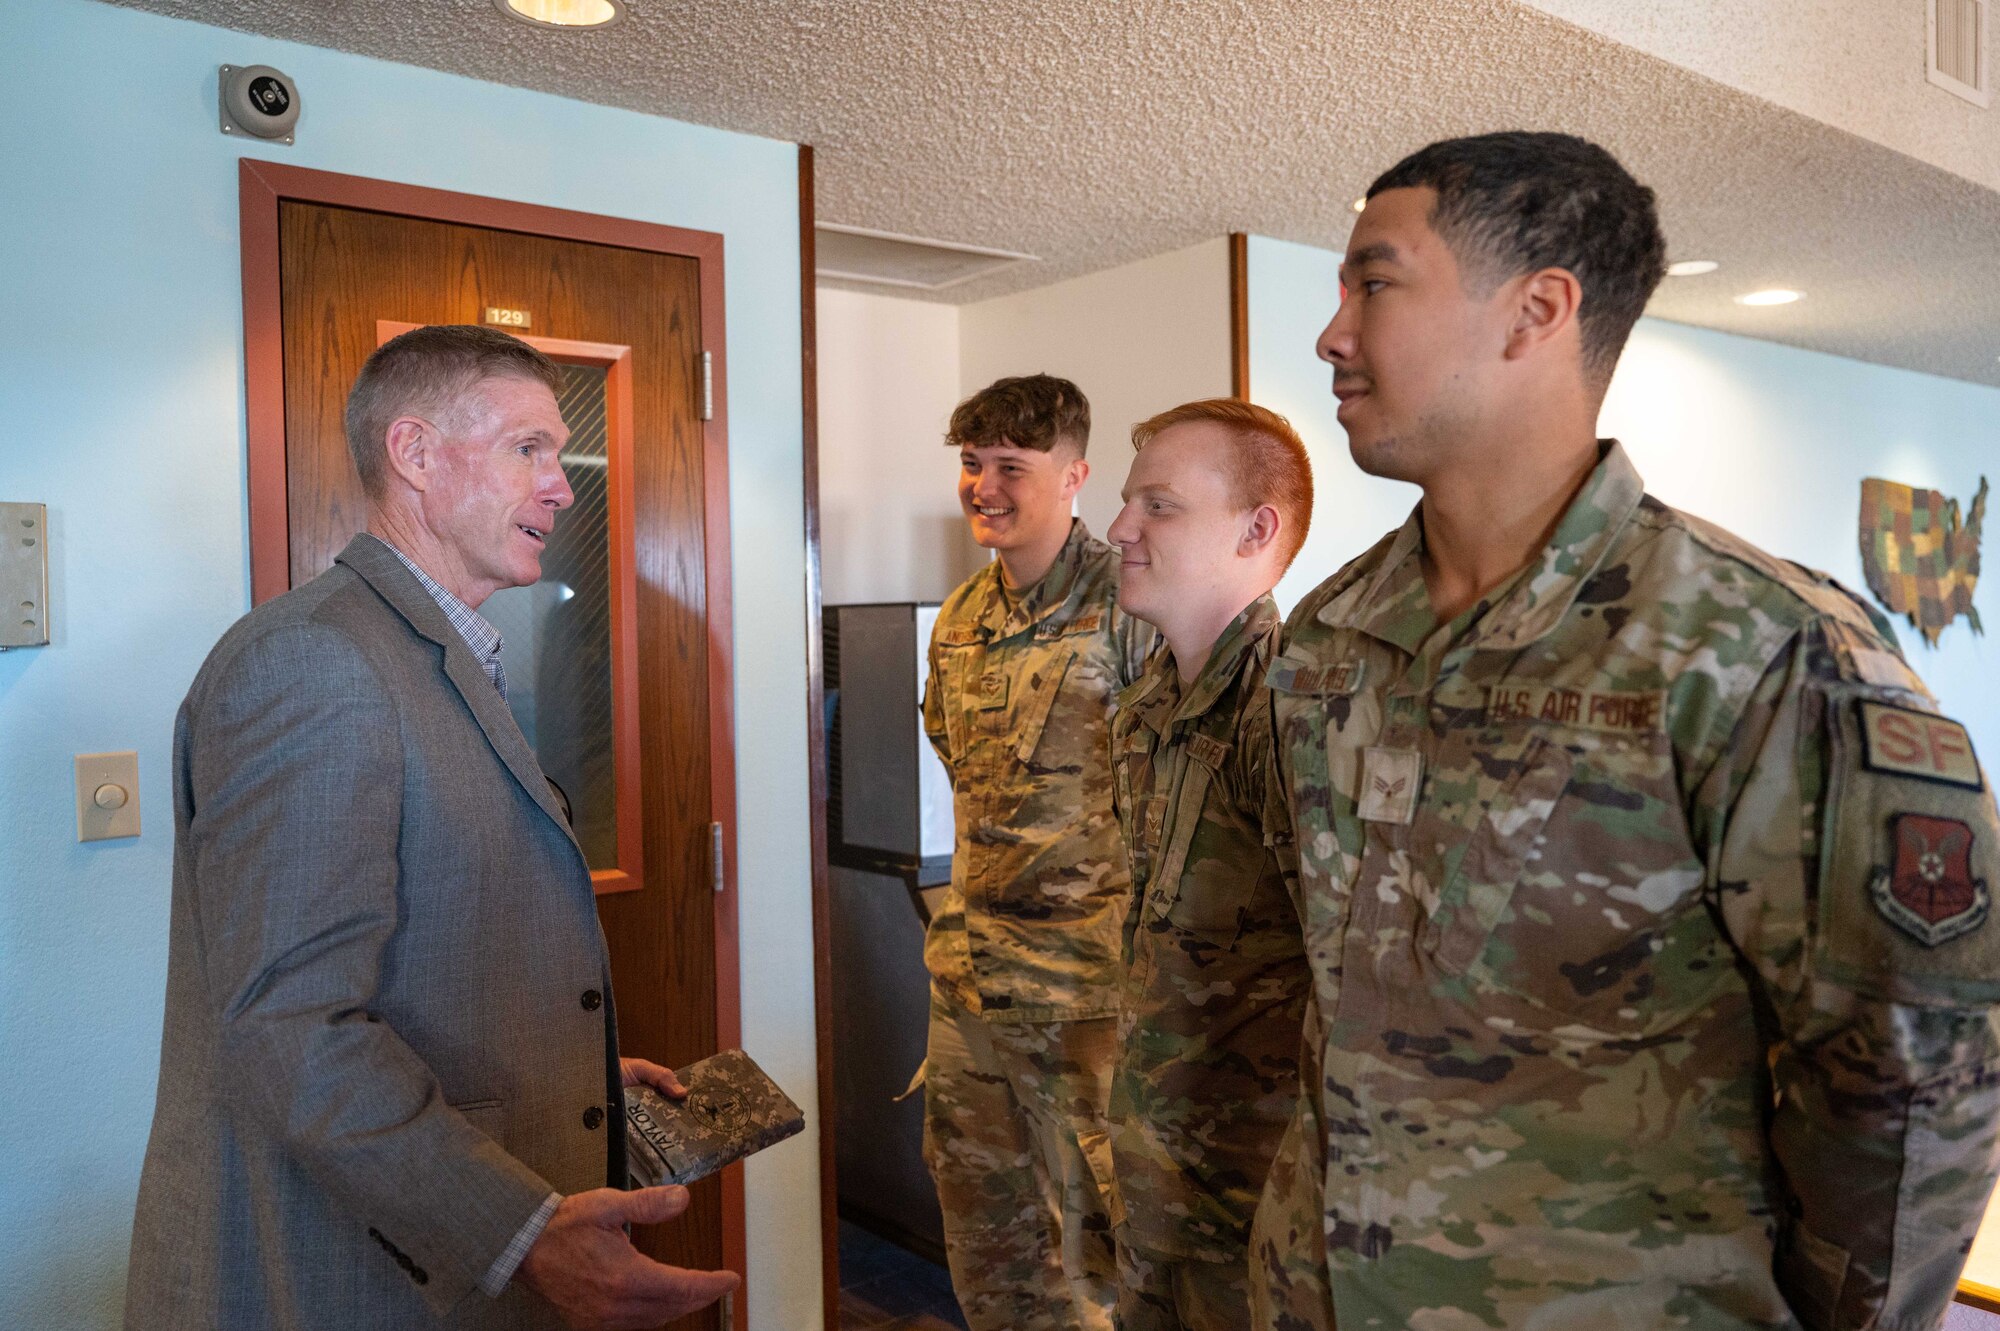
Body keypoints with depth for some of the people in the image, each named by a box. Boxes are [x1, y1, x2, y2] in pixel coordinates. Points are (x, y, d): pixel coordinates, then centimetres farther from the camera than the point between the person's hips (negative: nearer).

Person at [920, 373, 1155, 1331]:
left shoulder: (1130, 603, -13)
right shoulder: (960, 618, 10)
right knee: (981, 1222, 19)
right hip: (969, 961, 7)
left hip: (1086, 967, -7)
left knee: (1097, 1225, 5)